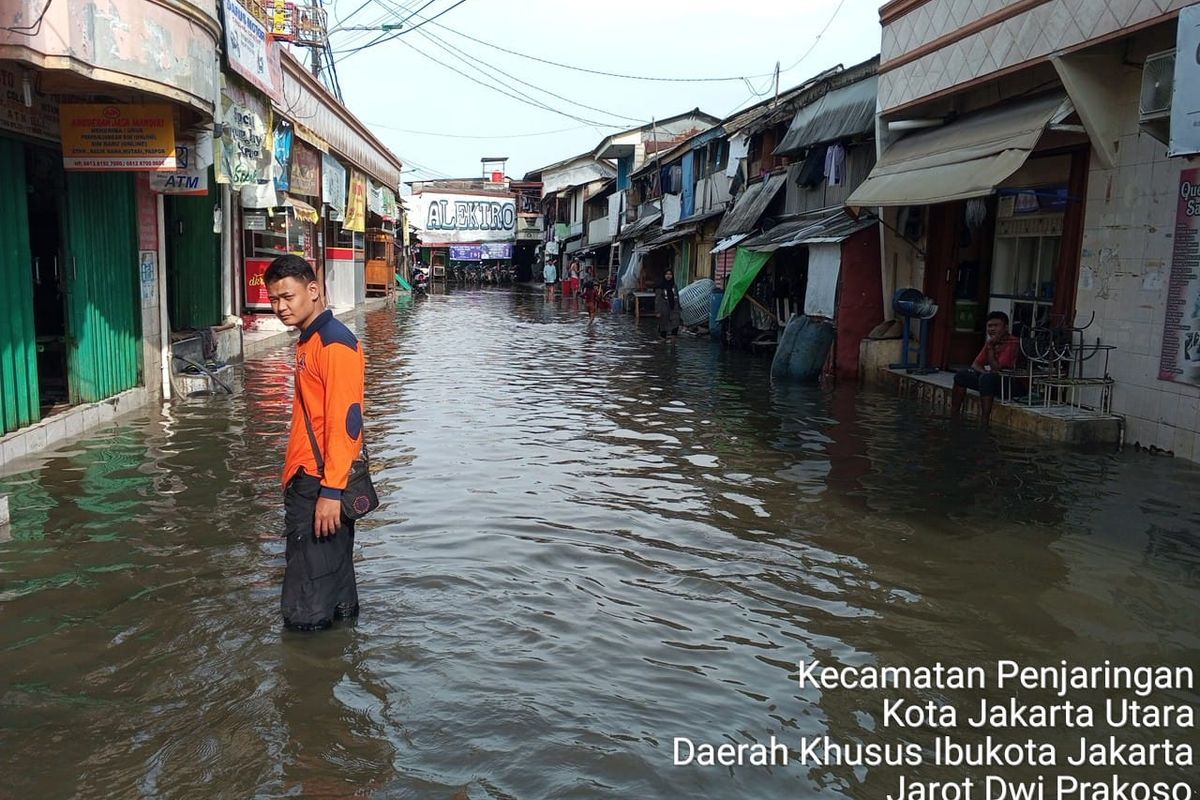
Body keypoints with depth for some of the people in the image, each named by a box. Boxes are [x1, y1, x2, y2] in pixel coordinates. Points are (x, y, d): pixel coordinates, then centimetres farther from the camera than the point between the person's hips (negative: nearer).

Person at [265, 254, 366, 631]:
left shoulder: (335, 343, -14)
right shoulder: (308, 341, 16)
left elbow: (345, 422, -20)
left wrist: (331, 492, -23)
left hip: (322, 487, -10)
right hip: (304, 483, 10)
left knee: (310, 613, -4)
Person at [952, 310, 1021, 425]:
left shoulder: (1012, 343, -17)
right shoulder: (991, 341, 9)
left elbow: (996, 368, -23)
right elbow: (975, 364, 10)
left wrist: (990, 347, -18)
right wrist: (984, 372, -12)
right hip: (991, 378, 9)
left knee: (987, 378, -36)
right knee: (962, 375, 1)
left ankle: (984, 422, -36)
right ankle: (953, 417, -1)